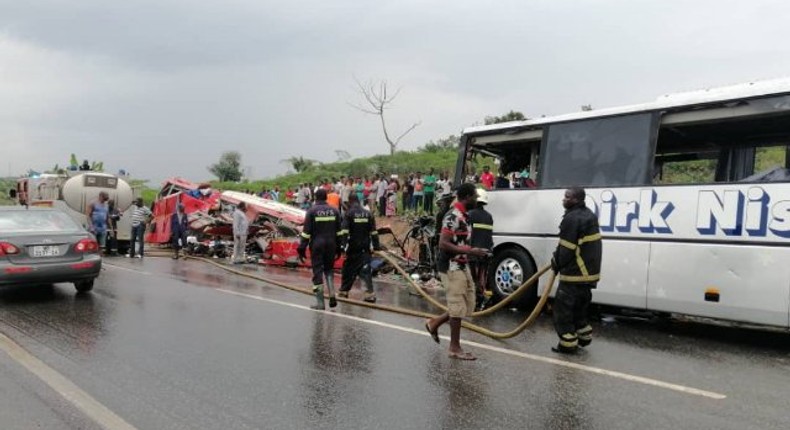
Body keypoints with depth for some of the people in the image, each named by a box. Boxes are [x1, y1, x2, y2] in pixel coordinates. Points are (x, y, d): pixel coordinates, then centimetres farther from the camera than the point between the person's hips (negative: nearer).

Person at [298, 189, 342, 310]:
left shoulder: (312, 211, -5)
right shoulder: (334, 211, 6)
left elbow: (306, 232, -9)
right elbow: (339, 231, 8)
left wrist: (302, 248, -5)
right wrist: (338, 248, 15)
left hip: (317, 245, -3)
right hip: (331, 245, 4)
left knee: (318, 272, 2)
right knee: (329, 269, 20)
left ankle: (320, 303, 3)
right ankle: (332, 295, 4)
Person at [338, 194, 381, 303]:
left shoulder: (348, 214, -5)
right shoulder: (368, 214, 8)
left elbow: (344, 231, -15)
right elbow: (374, 232, 7)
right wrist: (376, 246, 11)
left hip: (353, 247, -3)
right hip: (365, 248, 3)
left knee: (348, 269, 13)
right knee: (365, 269, -1)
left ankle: (344, 290, 25)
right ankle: (370, 293, -12)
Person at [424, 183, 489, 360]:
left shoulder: (462, 216, 12)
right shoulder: (453, 216, -18)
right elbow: (443, 244, -24)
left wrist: (473, 251, 10)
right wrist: (470, 251, -23)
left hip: (461, 266, 10)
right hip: (452, 267, -10)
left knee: (467, 306, 14)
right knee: (458, 307, -2)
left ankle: (435, 323, 28)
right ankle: (455, 348, 10)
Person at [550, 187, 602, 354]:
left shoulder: (572, 218, -19)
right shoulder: (589, 215, 13)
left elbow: (566, 248, -19)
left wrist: (556, 264, -1)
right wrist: (558, 262, 15)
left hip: (575, 272, -10)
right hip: (589, 271, 10)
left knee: (563, 307, -2)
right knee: (579, 305, 23)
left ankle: (568, 343, 1)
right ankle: (584, 335, 32)